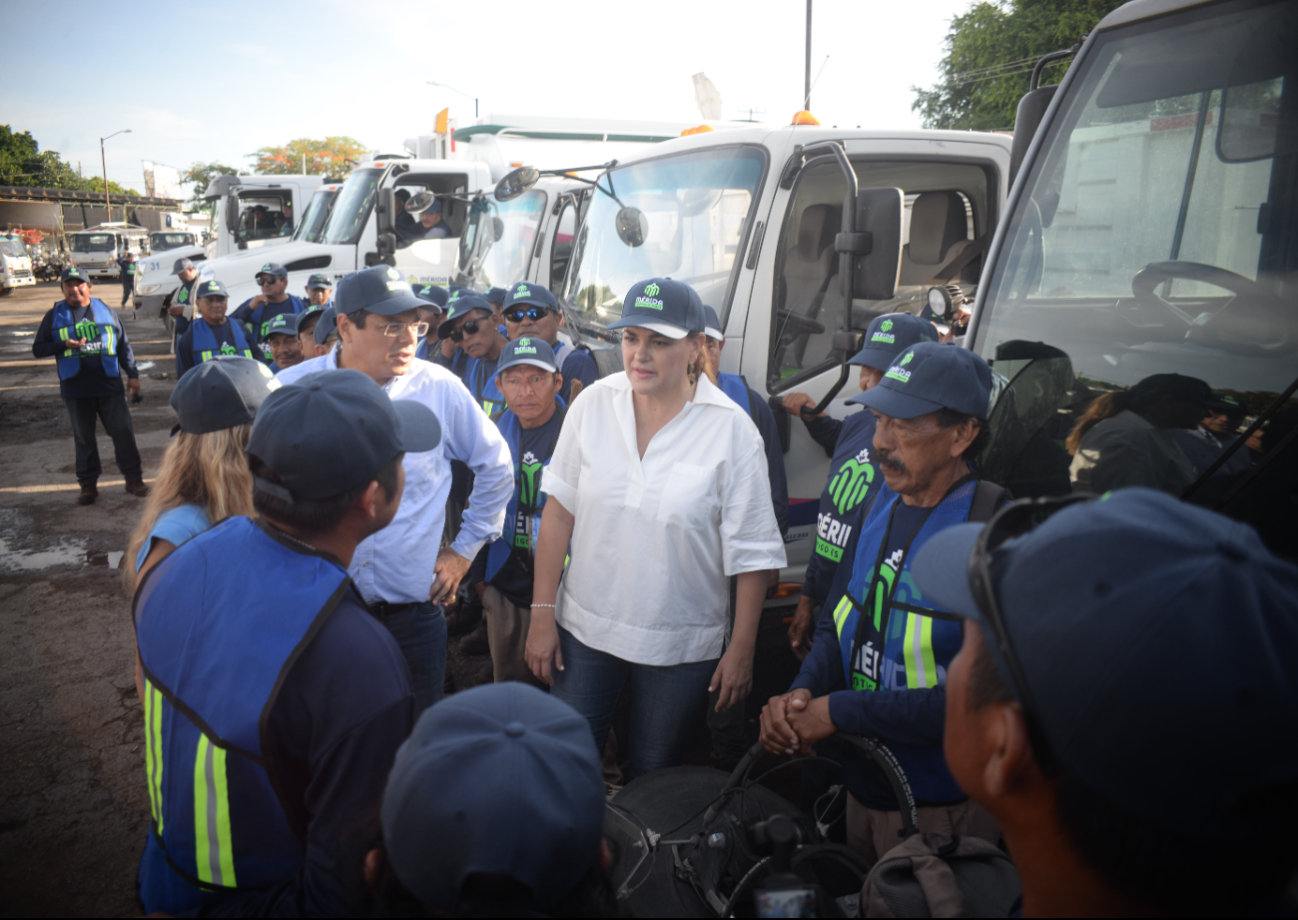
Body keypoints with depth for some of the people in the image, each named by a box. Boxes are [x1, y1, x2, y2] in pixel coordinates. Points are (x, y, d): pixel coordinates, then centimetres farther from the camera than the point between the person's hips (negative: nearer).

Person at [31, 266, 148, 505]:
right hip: (75, 389, 1)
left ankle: (133, 478, 9)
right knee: (83, 438, 8)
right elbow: (38, 349, 7)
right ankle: (88, 484, 17)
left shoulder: (105, 310, 8)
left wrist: (132, 374, 3)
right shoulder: (54, 315, 7)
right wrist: (64, 345, -11)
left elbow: (123, 345, 10)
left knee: (122, 432, 0)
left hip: (109, 385, 0)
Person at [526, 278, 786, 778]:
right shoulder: (593, 404, -6)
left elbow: (752, 551, -9)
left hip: (680, 644, -2)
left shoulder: (732, 429, -13)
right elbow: (559, 510, -2)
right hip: (584, 627, 2)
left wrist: (741, 650, -8)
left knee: (653, 776, 17)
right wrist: (542, 613, -2)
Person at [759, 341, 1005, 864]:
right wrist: (802, 693, -11)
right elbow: (837, 624, 9)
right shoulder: (880, 503, 1)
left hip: (943, 811, -6)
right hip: (862, 787, 7)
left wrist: (839, 711, -22)